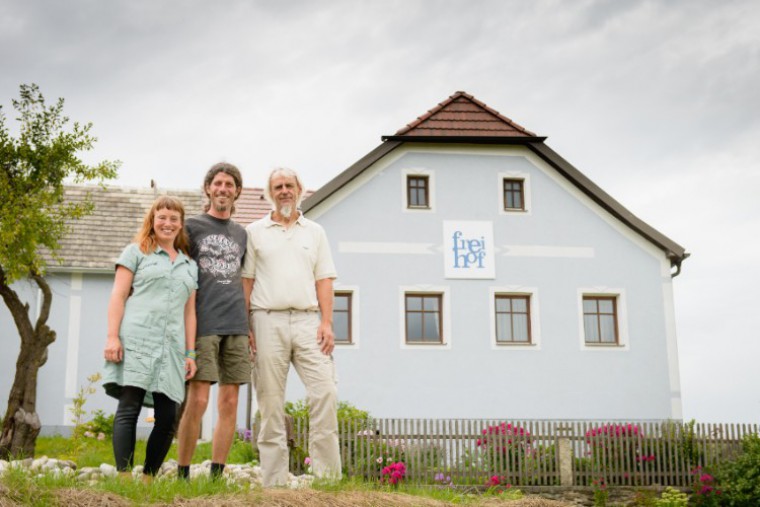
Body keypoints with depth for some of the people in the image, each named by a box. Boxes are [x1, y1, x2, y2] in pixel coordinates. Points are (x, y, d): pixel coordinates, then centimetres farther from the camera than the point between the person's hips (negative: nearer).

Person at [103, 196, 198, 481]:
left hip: (171, 347, 4)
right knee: (129, 409, -10)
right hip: (136, 340, -4)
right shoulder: (137, 252, 12)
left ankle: (148, 479, 7)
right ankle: (124, 477, -11)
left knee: (167, 419, -2)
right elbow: (118, 297, 4)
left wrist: (190, 353, 12)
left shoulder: (189, 265, 23)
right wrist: (112, 337, -8)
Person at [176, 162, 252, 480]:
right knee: (197, 400, -10)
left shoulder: (241, 234, 19)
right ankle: (182, 475, 0)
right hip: (203, 324, -4)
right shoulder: (192, 227, 7)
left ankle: (216, 474, 6)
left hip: (236, 327, 4)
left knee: (230, 404, 1)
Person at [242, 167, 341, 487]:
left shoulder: (315, 232, 16)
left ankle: (329, 476, -4)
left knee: (325, 393, -10)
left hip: (307, 320, 1)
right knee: (270, 401, 0)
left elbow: (323, 279, 11)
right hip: (268, 320, -1)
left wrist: (327, 322, -1)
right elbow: (246, 281, 6)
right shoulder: (254, 232, 10)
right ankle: (274, 482, 5)